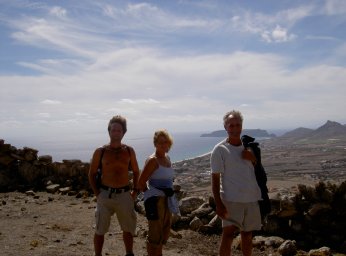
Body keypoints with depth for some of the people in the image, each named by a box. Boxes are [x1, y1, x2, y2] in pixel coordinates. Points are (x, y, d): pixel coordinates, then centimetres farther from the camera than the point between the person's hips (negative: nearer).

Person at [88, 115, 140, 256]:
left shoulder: (129, 151, 2)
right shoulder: (100, 152, -4)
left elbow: (136, 171, 13)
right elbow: (91, 174, 5)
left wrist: (135, 191, 5)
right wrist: (97, 193, -4)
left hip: (125, 195, 2)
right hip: (105, 195, -2)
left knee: (128, 229, 14)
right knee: (100, 230, 5)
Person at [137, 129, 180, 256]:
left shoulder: (167, 158, 9)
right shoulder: (152, 160, -17)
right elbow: (141, 183, -19)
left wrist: (170, 195, 13)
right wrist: (150, 195, -8)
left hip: (167, 200, 9)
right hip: (155, 200, -9)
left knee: (165, 231, 21)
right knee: (155, 235, 0)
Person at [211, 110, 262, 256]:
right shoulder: (220, 149, -6)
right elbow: (215, 179, -8)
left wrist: (253, 159, -7)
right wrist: (218, 204, -16)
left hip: (252, 198, 5)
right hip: (231, 199, -5)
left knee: (247, 235, 16)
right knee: (228, 234, -9)